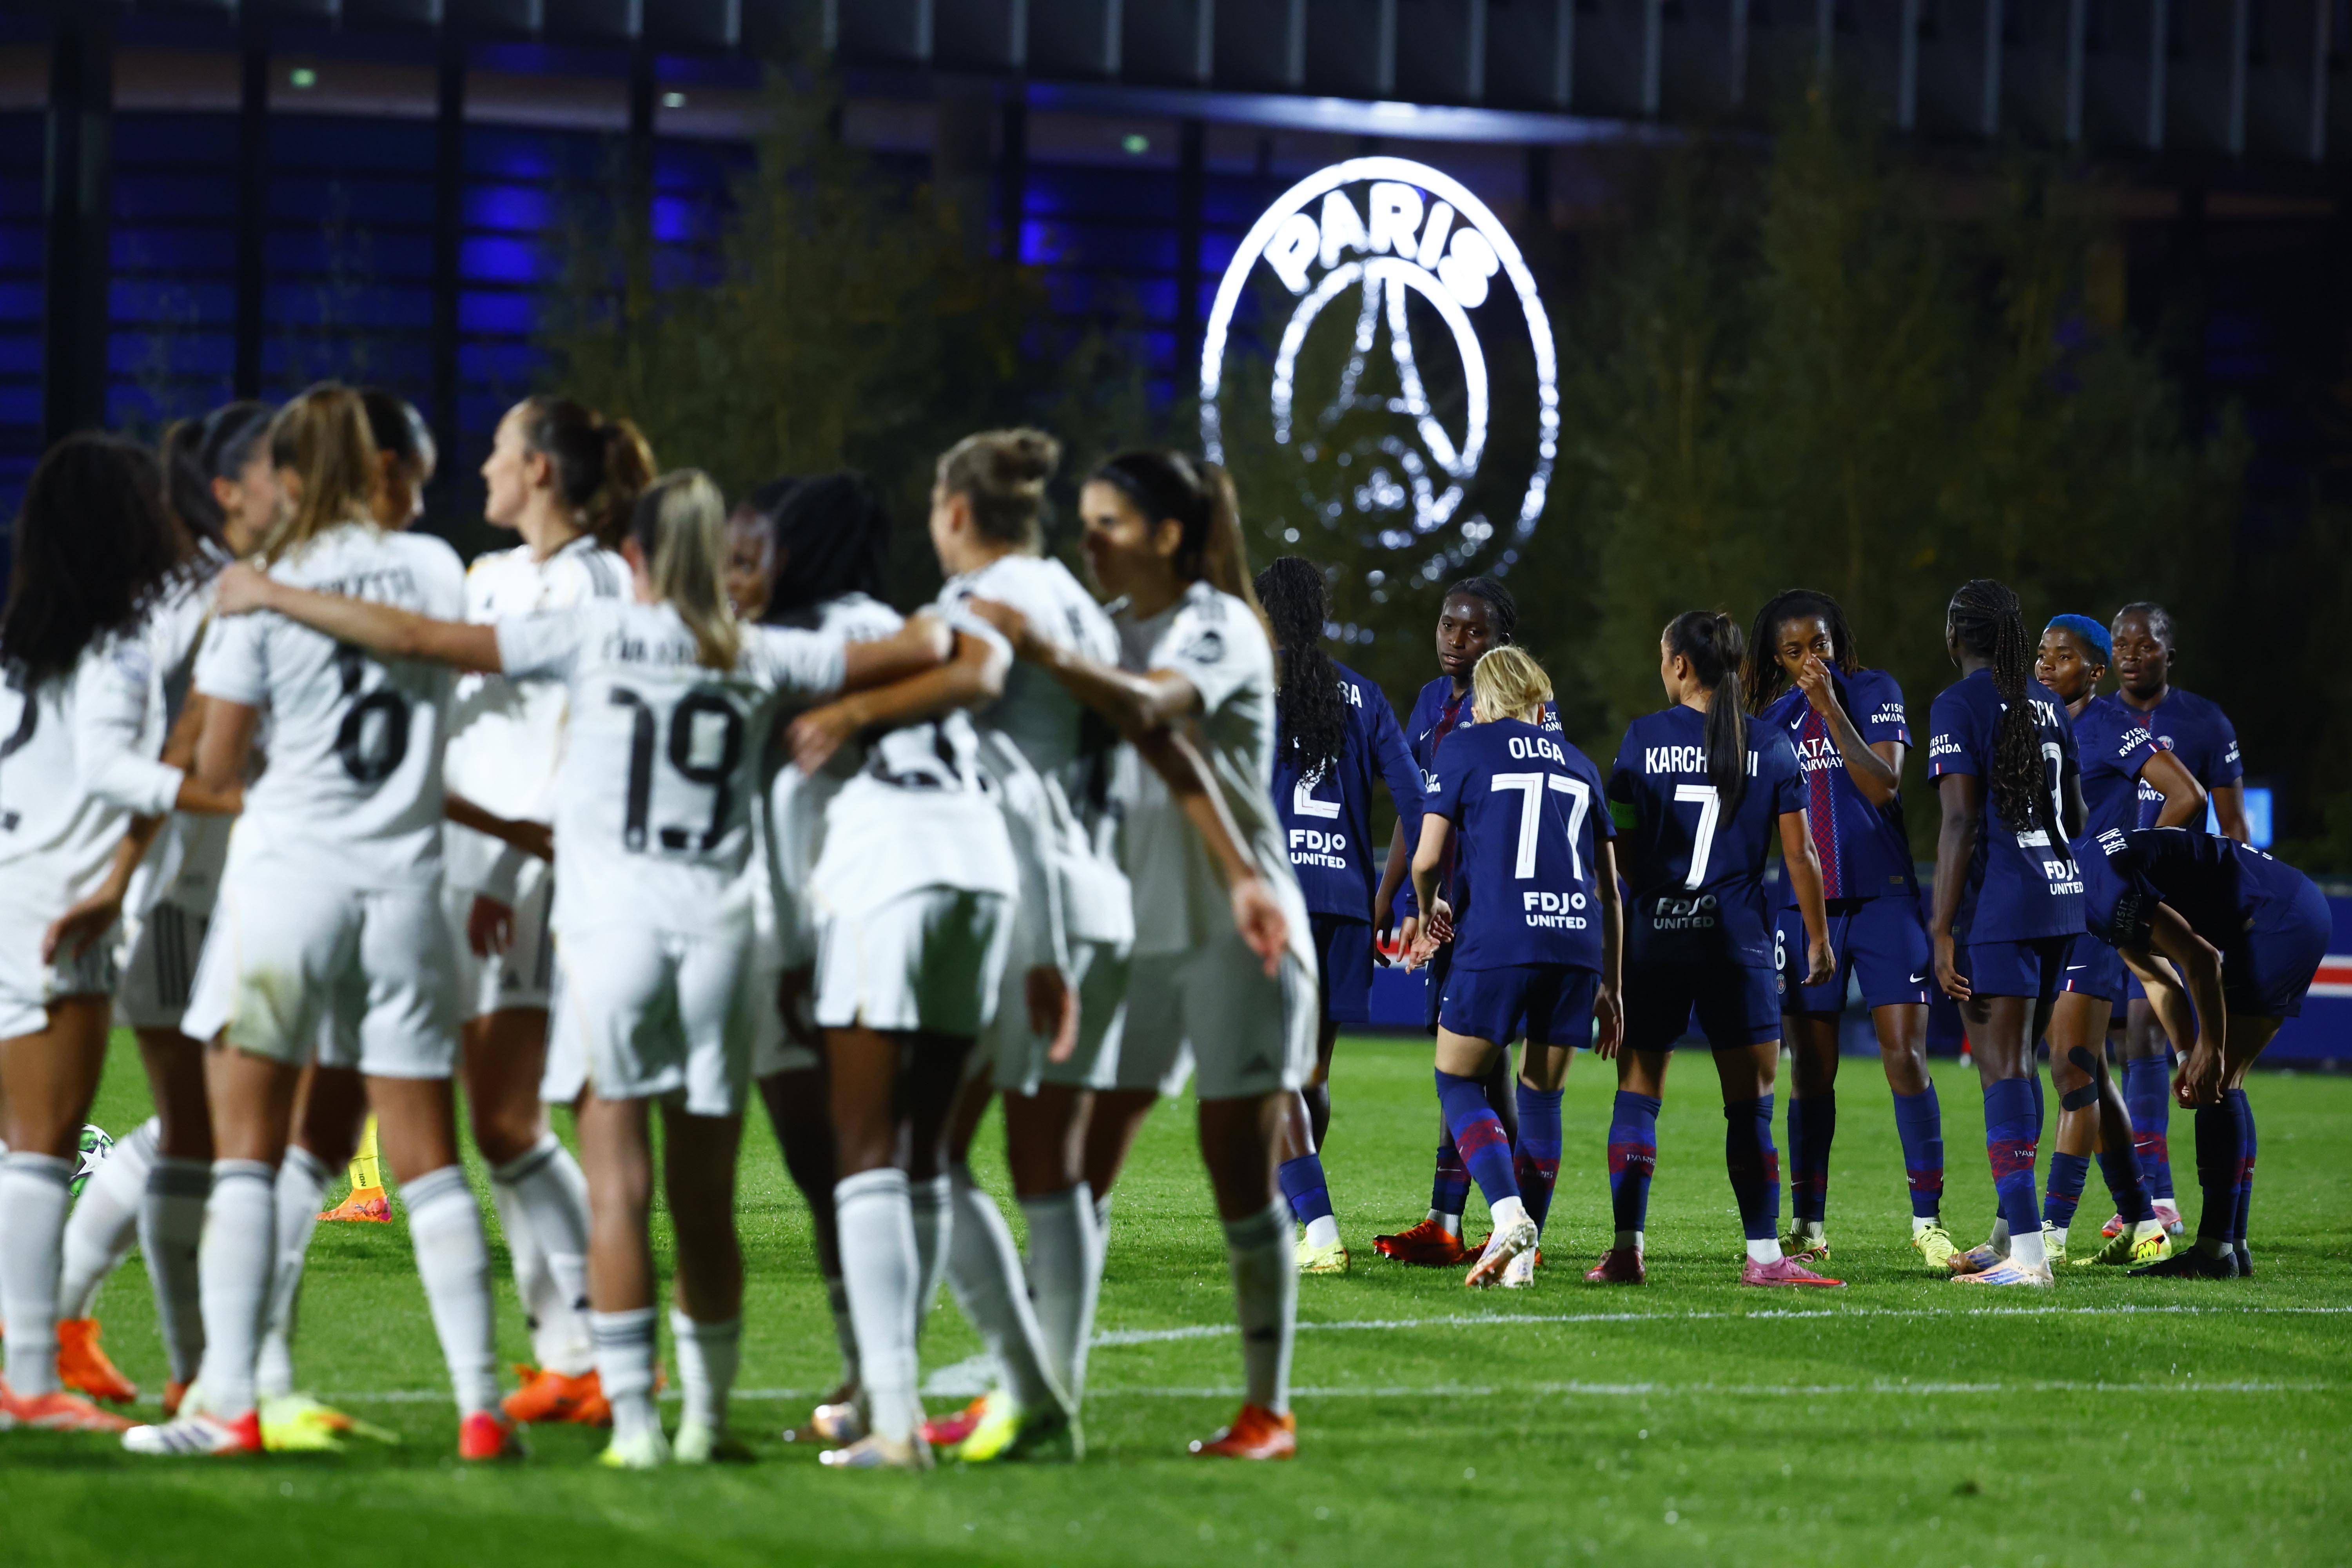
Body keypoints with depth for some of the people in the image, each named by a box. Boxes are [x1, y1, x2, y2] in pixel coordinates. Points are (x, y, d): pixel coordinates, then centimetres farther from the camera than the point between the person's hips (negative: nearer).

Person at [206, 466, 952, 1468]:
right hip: (716, 925, 3)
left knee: (618, 1186, -3)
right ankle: (707, 1415, 18)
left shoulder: (593, 636, 0)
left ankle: (634, 1421, -9)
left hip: (611, 921, -2)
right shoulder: (759, 658, 8)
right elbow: (916, 652, 16)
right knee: (705, 1199, 10)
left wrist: (272, 597, 4)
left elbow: (419, 639, -4)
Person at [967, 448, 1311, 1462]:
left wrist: (1045, 655, -49)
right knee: (1078, 1167, 0)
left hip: (1236, 932, -6)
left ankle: (1268, 1411, 3)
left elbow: (1148, 709, -30)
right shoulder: (1117, 639, 11)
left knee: (1238, 1167, -4)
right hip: (1139, 929, 6)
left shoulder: (1219, 627, -10)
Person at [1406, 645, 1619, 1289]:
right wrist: (1610, 989, 24)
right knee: (1542, 1098, 14)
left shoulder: (1465, 747, 8)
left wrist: (1430, 909, 23)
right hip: (1577, 944, 4)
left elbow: (1427, 858, 1)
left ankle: (1509, 1212, -14)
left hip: (1497, 941, -4)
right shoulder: (1578, 765, 21)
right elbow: (1610, 890, 20)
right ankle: (1523, 1257, 10)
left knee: (1459, 1082, 9)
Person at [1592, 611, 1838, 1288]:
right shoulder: (1770, 746, 0)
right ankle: (1764, 1253, 0)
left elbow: (1621, 850, 0)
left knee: (1637, 1097, 7)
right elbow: (1799, 854, 1)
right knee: (1750, 1106, 3)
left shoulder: (1643, 738, -2)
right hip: (1738, 945, 0)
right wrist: (1818, 938, 12)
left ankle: (1626, 1249, 2)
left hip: (1653, 944, 0)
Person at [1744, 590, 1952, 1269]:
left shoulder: (1874, 693, -2)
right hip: (1806, 903, 3)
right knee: (1812, 1070, 2)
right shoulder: (1774, 715, 9)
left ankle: (1928, 1220, -5)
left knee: (1905, 1056, -9)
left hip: (1882, 898, -3)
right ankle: (1808, 1225, 7)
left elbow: (1883, 787, -15)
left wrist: (1830, 706, -18)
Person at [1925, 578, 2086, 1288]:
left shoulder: (1959, 707, -7)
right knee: (2016, 1063, 18)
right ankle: (2012, 1232, 24)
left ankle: (2027, 1253, -17)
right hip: (2060, 897, 8)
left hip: (1999, 905, -8)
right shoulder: (2047, 703, 15)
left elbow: (1960, 822, -14)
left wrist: (1942, 930, -13)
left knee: (2001, 1068, -9)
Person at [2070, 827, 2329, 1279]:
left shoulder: (2102, 886, -22)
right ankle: (2233, 1245, 12)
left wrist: (2210, 1050, -14)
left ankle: (2216, 1251, -11)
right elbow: (2159, 978, 18)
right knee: (2223, 1083, 11)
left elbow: (2201, 958, -22)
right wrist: (2189, 1057, 8)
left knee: (2217, 1082, -10)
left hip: (2278, 923, -10)